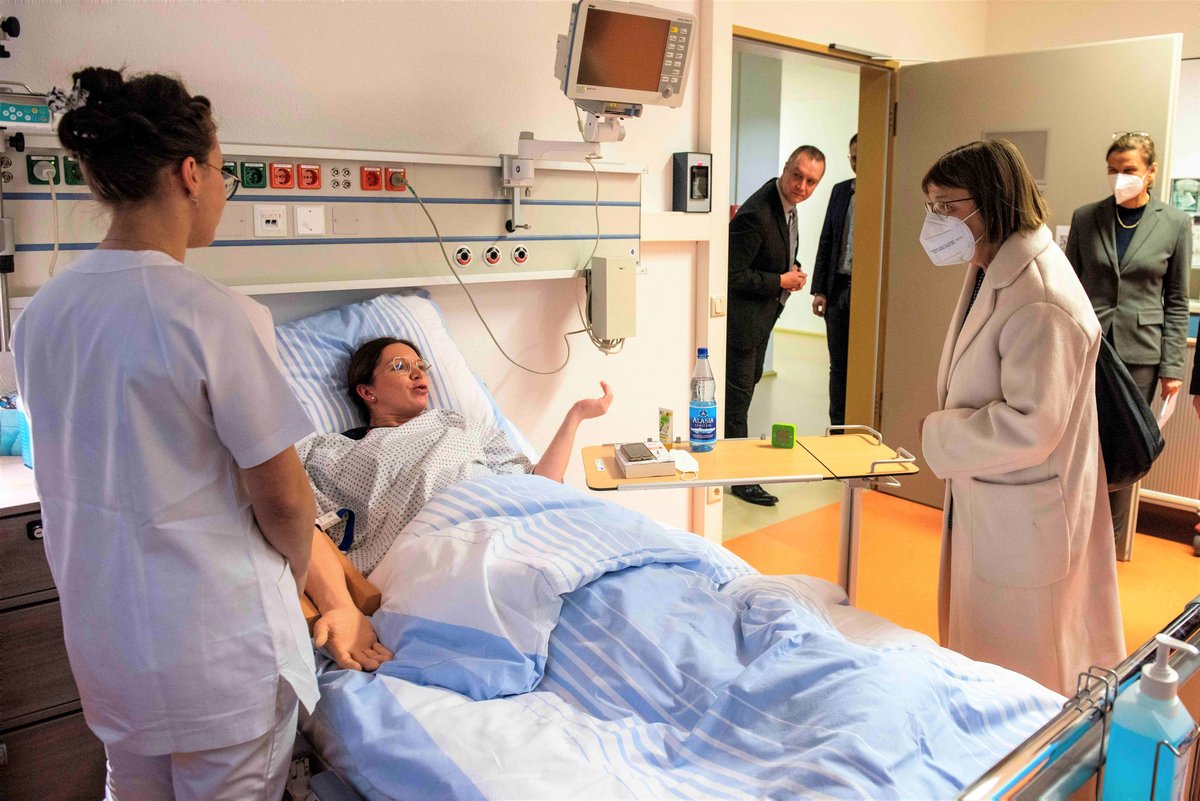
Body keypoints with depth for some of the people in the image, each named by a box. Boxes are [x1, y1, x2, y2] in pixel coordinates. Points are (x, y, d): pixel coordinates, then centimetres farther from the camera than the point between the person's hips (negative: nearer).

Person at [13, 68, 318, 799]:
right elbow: (282, 498, -19)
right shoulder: (217, 318, -24)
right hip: (219, 649, -6)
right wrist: (297, 576, 2)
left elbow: (91, 472, 8)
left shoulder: (40, 312, -2)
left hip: (100, 632, 7)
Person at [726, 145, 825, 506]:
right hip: (742, 317, -10)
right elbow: (732, 275, -26)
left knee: (749, 381, 23)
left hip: (762, 317, 10)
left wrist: (793, 273, -1)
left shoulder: (787, 204, 4)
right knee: (738, 394, -1)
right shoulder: (756, 215, -27)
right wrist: (781, 282, -20)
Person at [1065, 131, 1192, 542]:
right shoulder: (1085, 218, 2)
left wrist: (1173, 366, -1)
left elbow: (1176, 302, 3)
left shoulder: (1175, 224, 1)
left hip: (1140, 353, 0)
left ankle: (1110, 538, 21)